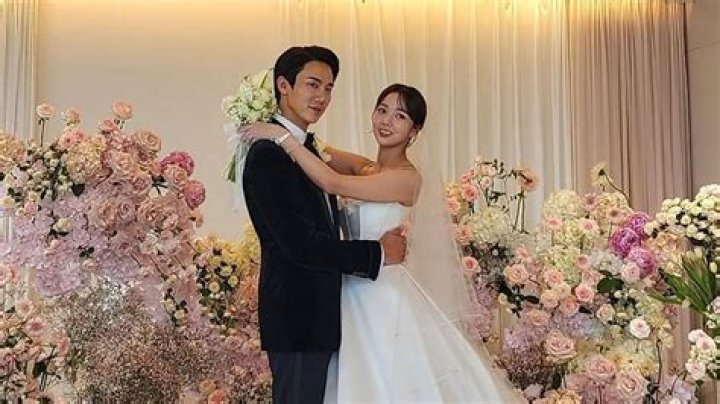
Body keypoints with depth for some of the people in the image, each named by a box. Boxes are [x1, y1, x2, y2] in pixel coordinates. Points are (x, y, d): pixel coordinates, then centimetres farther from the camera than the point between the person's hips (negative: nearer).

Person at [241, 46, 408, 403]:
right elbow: (301, 245, -23)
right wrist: (379, 252, -15)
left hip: (321, 316, 10)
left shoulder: (307, 148, 13)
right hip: (298, 319, -10)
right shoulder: (267, 156, -18)